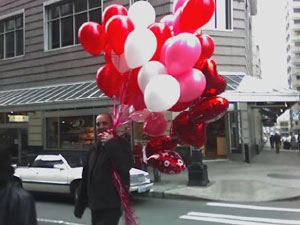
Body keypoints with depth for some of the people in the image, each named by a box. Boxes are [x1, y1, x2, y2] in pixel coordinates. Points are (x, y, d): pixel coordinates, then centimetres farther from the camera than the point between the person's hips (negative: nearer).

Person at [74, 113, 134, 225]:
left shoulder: (121, 143, -6)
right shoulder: (94, 148, 14)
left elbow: (127, 166, -27)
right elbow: (86, 179, 16)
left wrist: (111, 144, -22)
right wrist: (80, 205, 16)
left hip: (112, 205, -7)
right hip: (95, 206, 7)